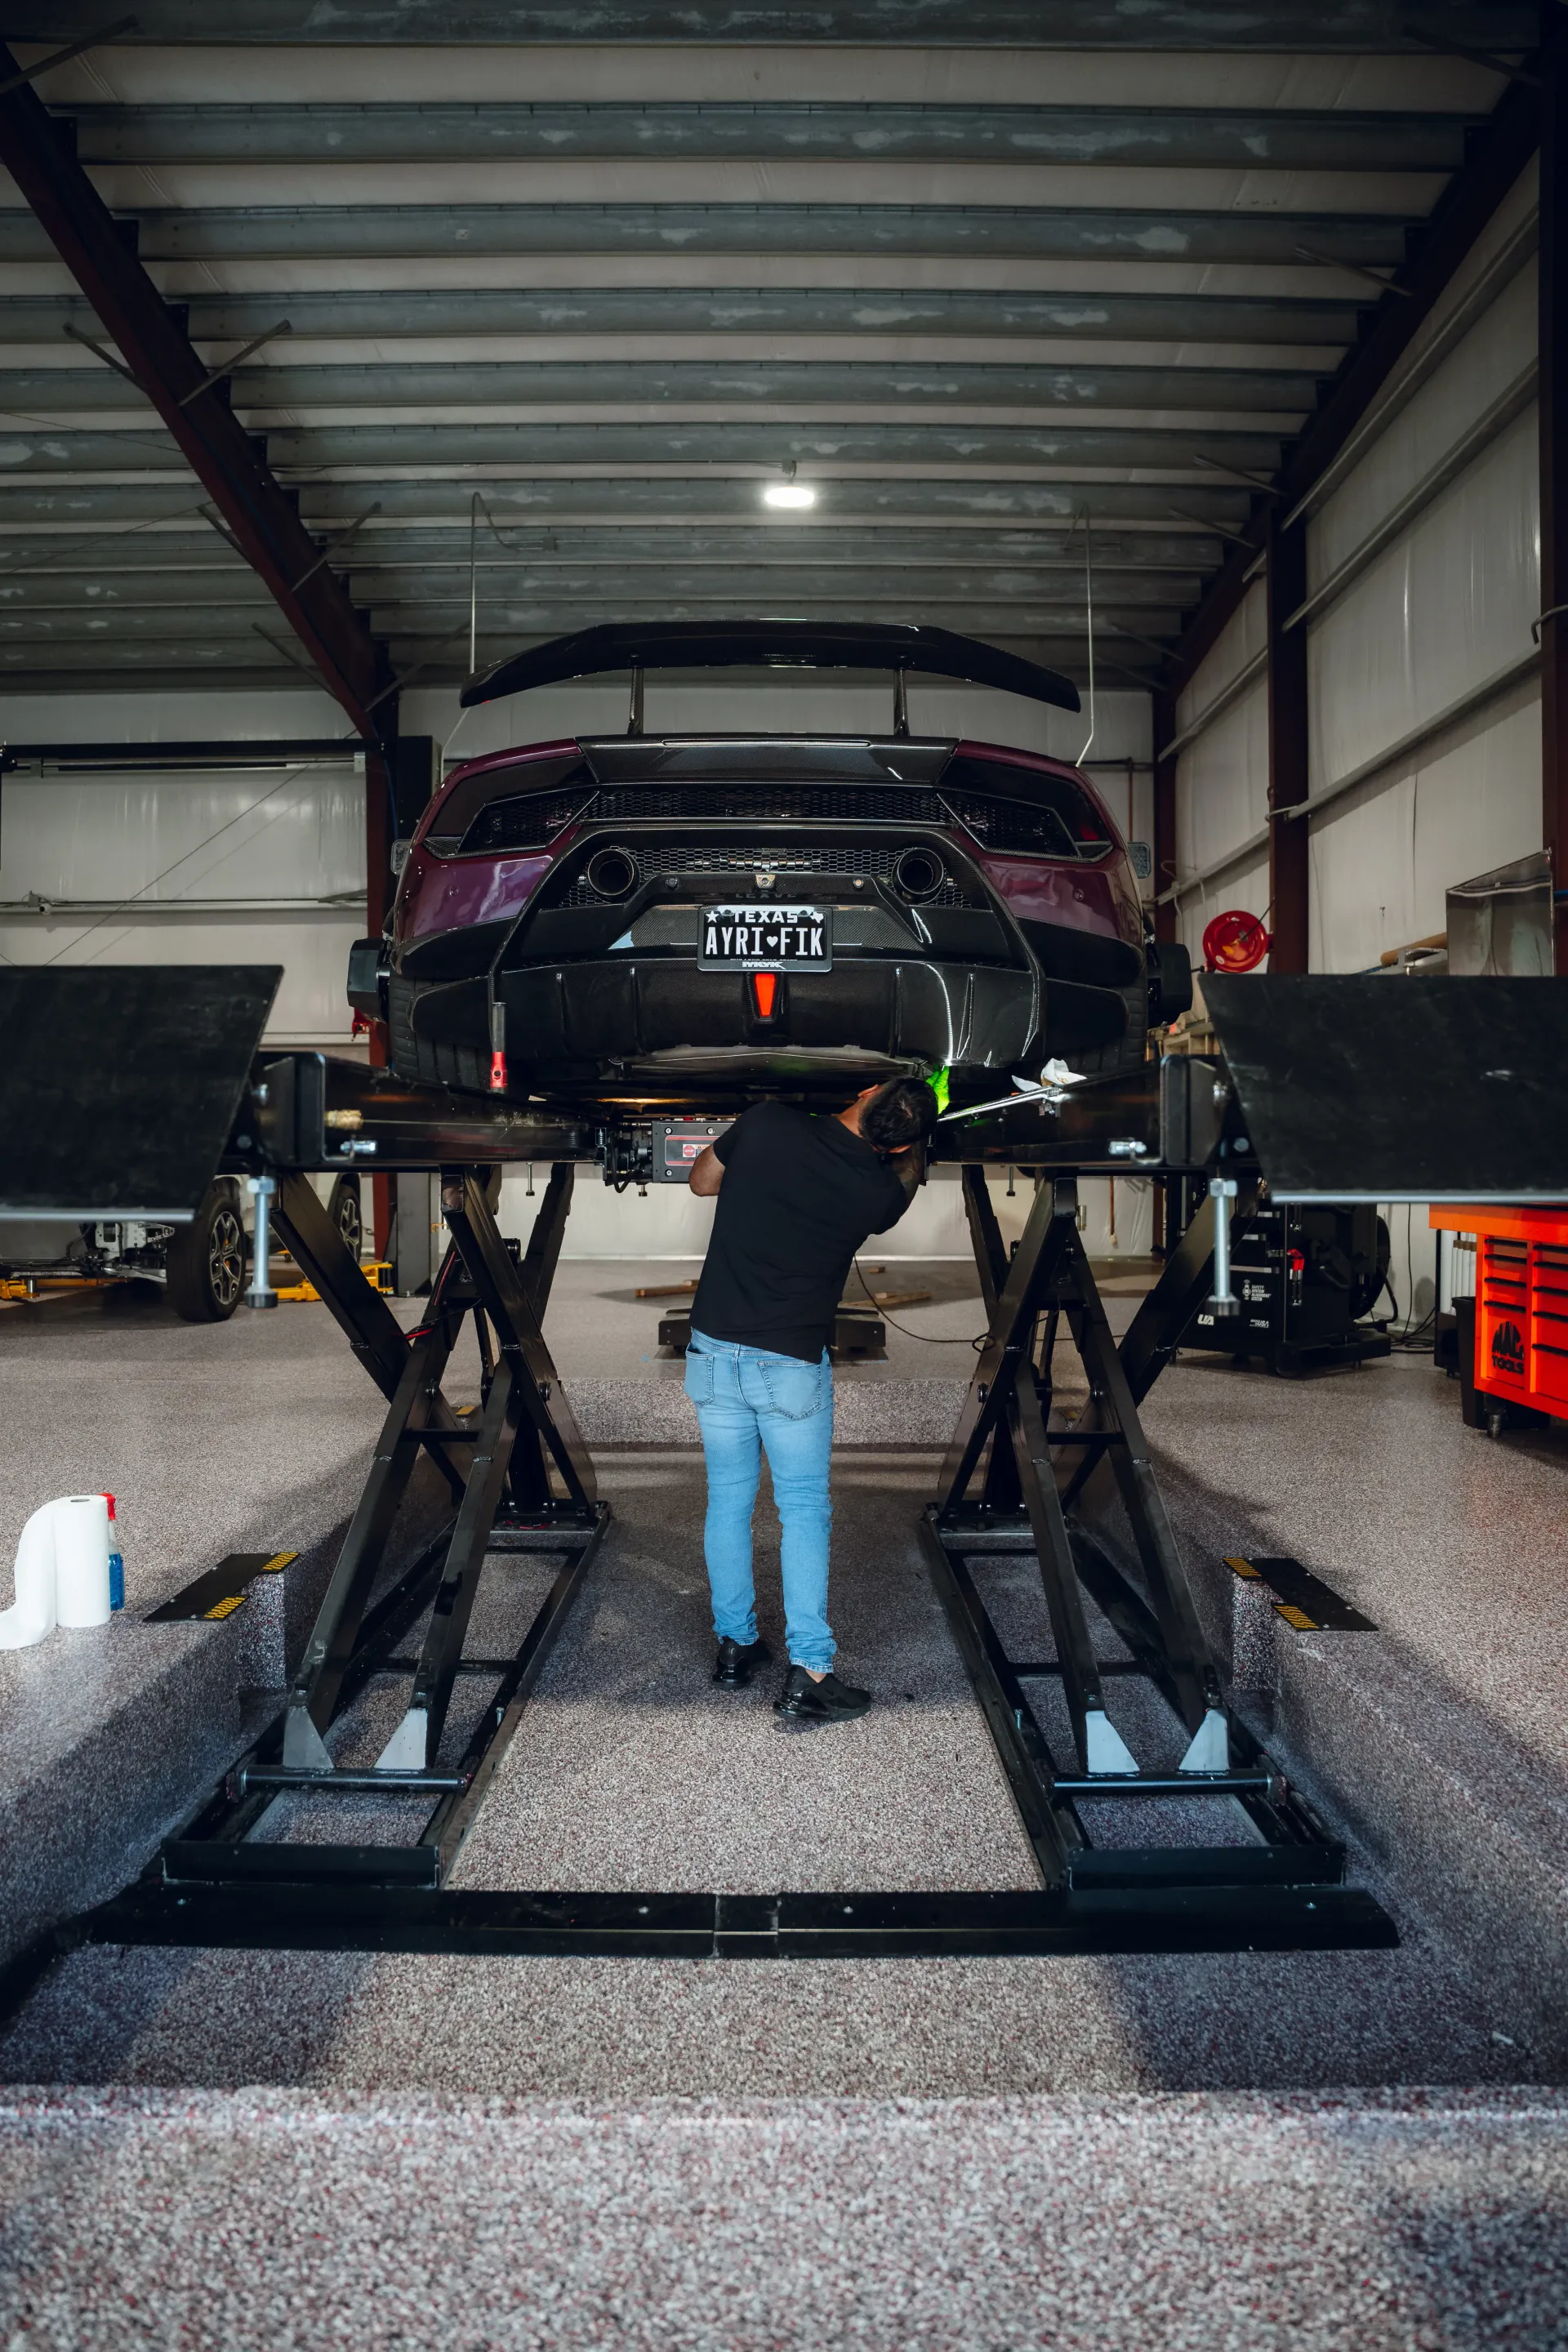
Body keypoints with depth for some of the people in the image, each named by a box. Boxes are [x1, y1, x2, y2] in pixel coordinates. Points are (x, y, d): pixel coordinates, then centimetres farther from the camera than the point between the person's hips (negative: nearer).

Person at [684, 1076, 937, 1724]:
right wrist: (914, 1150, 32)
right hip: (791, 1362, -3)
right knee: (804, 1509, 7)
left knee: (728, 1498, 16)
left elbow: (703, 1181, 8)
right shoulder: (880, 1191, -10)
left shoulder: (767, 1121, -8)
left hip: (715, 1347, 3)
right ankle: (807, 1673, 5)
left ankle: (735, 1644, 28)